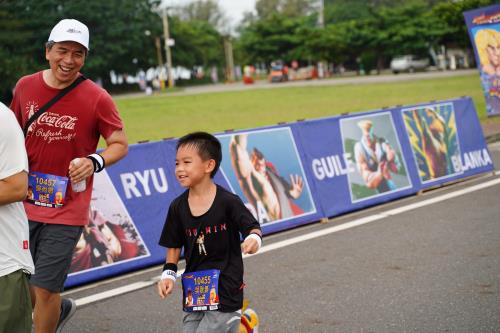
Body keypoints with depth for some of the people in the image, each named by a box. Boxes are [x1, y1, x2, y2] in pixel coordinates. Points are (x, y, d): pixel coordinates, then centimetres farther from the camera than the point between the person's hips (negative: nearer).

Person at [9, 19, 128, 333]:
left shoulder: (97, 98, -10)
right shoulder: (25, 87, 2)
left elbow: (120, 144, -5)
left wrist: (95, 161, -23)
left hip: (67, 210, -4)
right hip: (23, 204, 4)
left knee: (44, 289, -2)